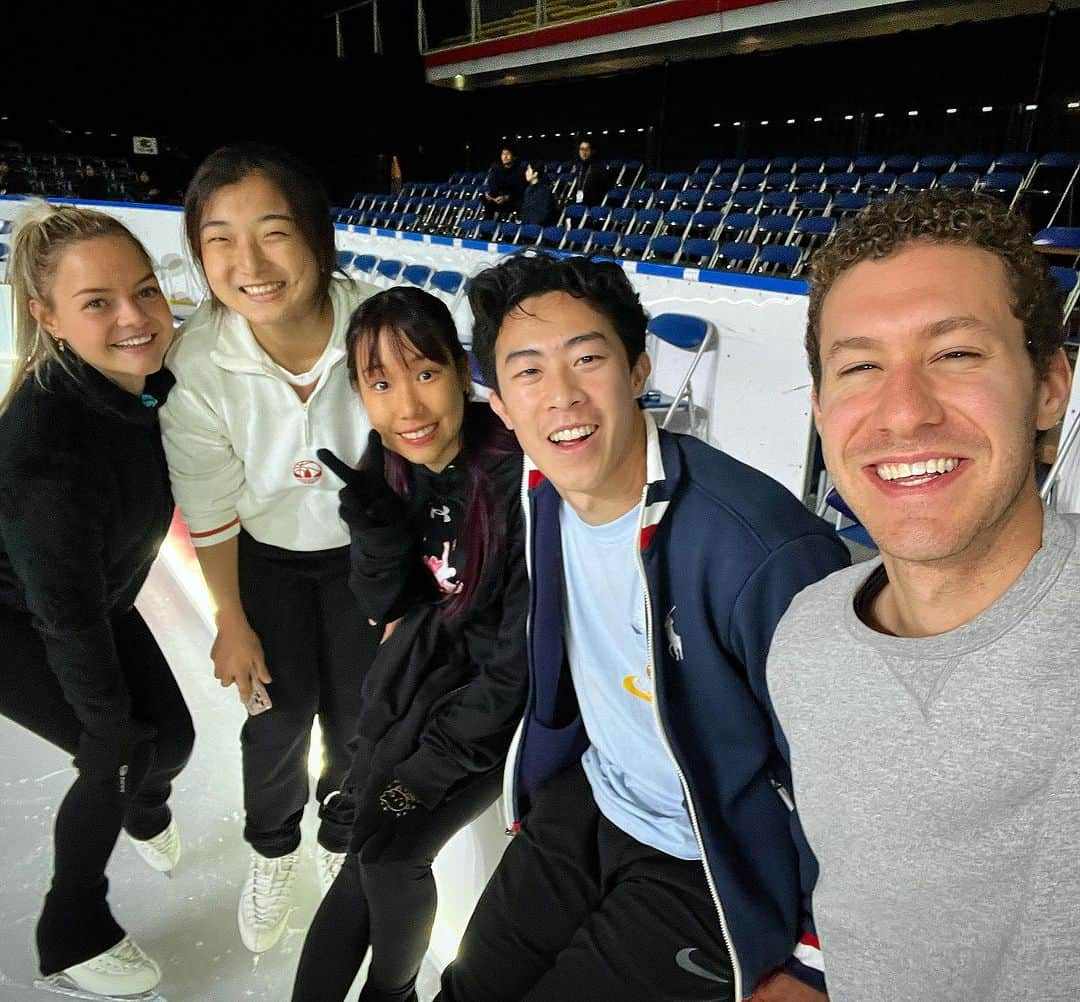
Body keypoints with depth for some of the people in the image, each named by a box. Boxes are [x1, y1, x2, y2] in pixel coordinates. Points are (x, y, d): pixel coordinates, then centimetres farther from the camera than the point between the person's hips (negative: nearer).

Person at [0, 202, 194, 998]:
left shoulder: (150, 374, -17)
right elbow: (66, 616, -27)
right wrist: (109, 723, -14)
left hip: (99, 597, 6)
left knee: (171, 738, 11)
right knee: (118, 760, -1)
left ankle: (145, 809, 51)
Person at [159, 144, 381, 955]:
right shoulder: (197, 366, -27)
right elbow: (210, 512, -12)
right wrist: (233, 625, -1)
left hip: (365, 549, 0)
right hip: (265, 557, 0)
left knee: (357, 716, 7)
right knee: (281, 714, 6)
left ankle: (340, 837, 43)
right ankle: (272, 848, 42)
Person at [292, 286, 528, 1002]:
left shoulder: (523, 477, -29)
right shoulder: (391, 459, -9)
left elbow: (525, 660, -22)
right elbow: (389, 603, -3)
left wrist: (432, 764, -14)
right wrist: (376, 513, -22)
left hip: (519, 699, -5)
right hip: (441, 655, 5)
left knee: (391, 852, -6)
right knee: (375, 841, -3)